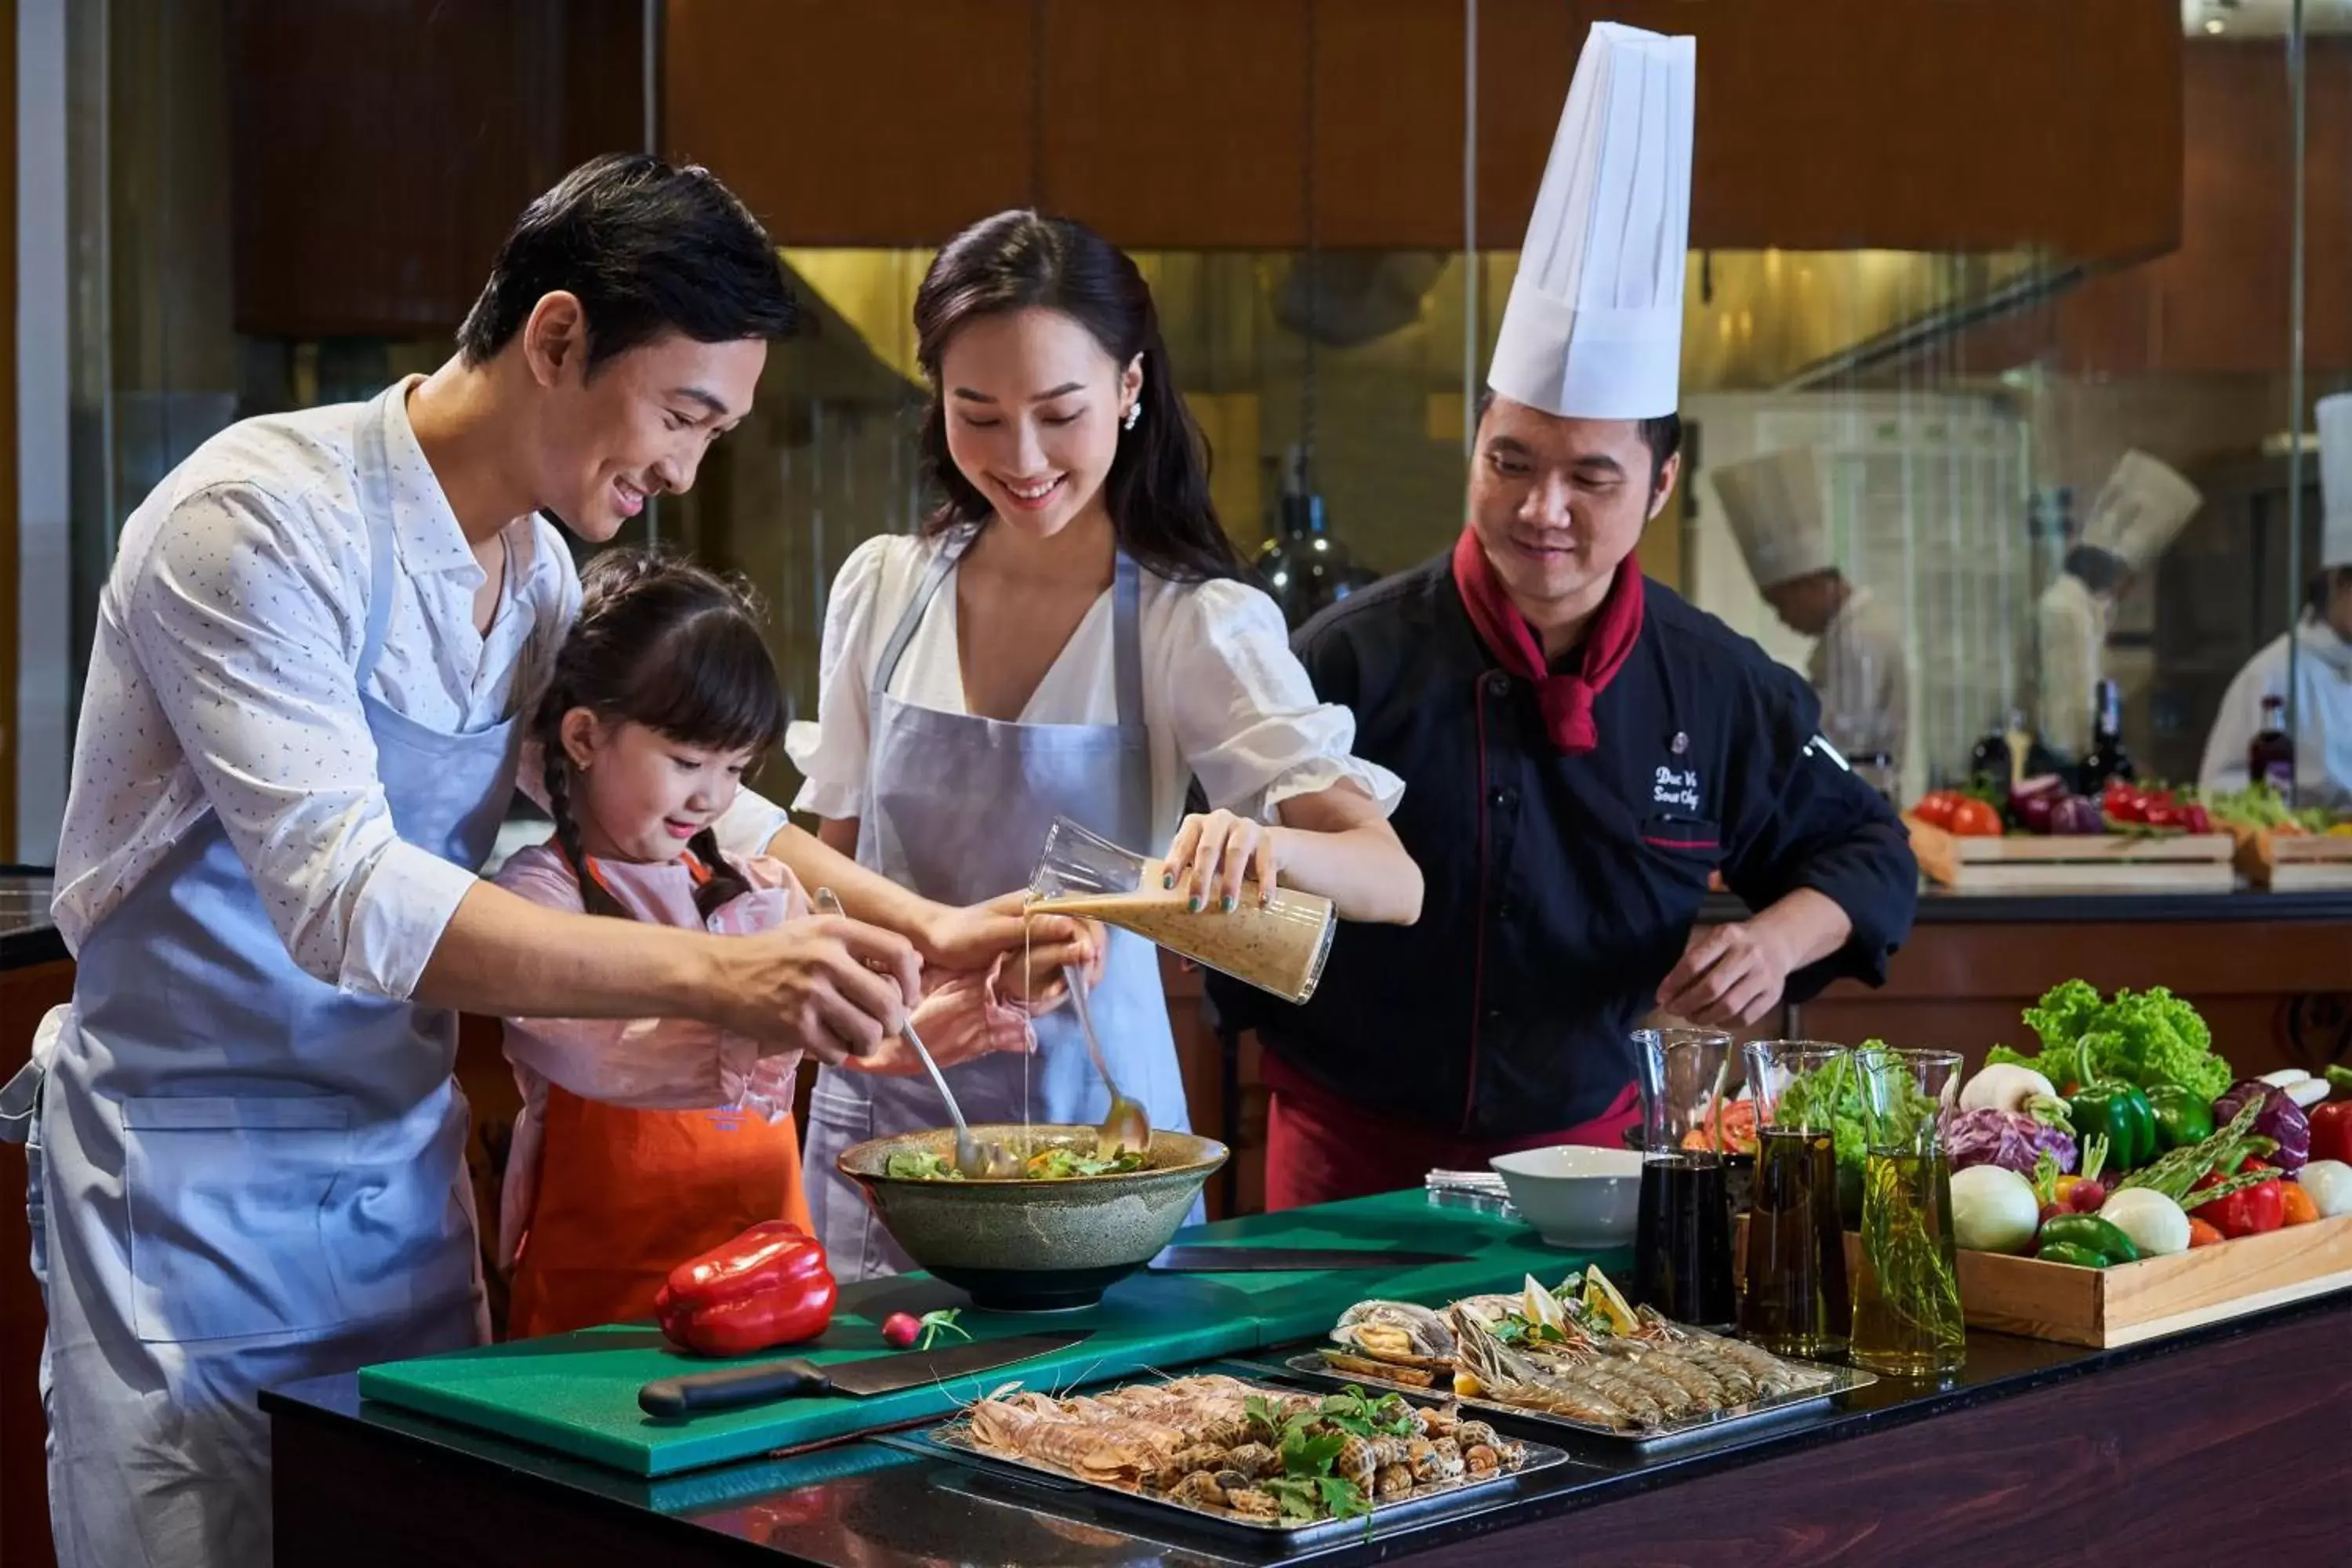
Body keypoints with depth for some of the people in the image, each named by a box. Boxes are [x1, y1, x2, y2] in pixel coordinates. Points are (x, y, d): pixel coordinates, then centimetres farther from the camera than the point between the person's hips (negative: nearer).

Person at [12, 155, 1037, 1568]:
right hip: (200, 1194, -7)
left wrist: (918, 927, -1)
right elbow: (344, 896, -31)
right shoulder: (258, 521, -20)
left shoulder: (539, 567, 4)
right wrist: (719, 976, -38)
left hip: (407, 1169, 7)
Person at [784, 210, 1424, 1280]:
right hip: (887, 1104, 3)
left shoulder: (1195, 626, -11)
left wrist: (1264, 843, -41)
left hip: (1082, 1107, -2)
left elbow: (1393, 883, -21)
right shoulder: (883, 588, 0)